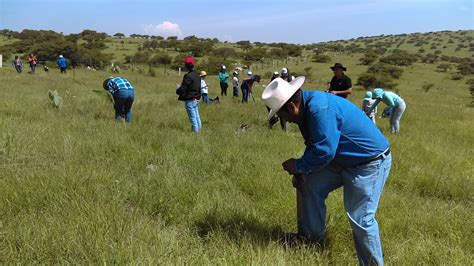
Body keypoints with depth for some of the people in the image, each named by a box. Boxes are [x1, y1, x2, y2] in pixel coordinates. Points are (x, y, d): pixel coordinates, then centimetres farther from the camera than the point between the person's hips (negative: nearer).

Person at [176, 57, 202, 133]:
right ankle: (199, 129, 23)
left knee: (193, 117, -1)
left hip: (189, 100, -8)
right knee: (197, 116, 16)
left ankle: (195, 131, 5)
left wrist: (177, 90, 0)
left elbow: (182, 89, -20)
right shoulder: (197, 76, 8)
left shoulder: (188, 76, -19)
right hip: (196, 99, 9)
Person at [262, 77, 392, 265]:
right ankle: (311, 235, 24)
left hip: (370, 162, -10)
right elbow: (314, 145, 11)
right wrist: (302, 170, 3)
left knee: (360, 218, -6)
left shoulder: (320, 109, -30)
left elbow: (324, 150, -29)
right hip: (344, 159, 10)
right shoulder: (307, 105, 1)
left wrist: (298, 166, -14)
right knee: (310, 184, 10)